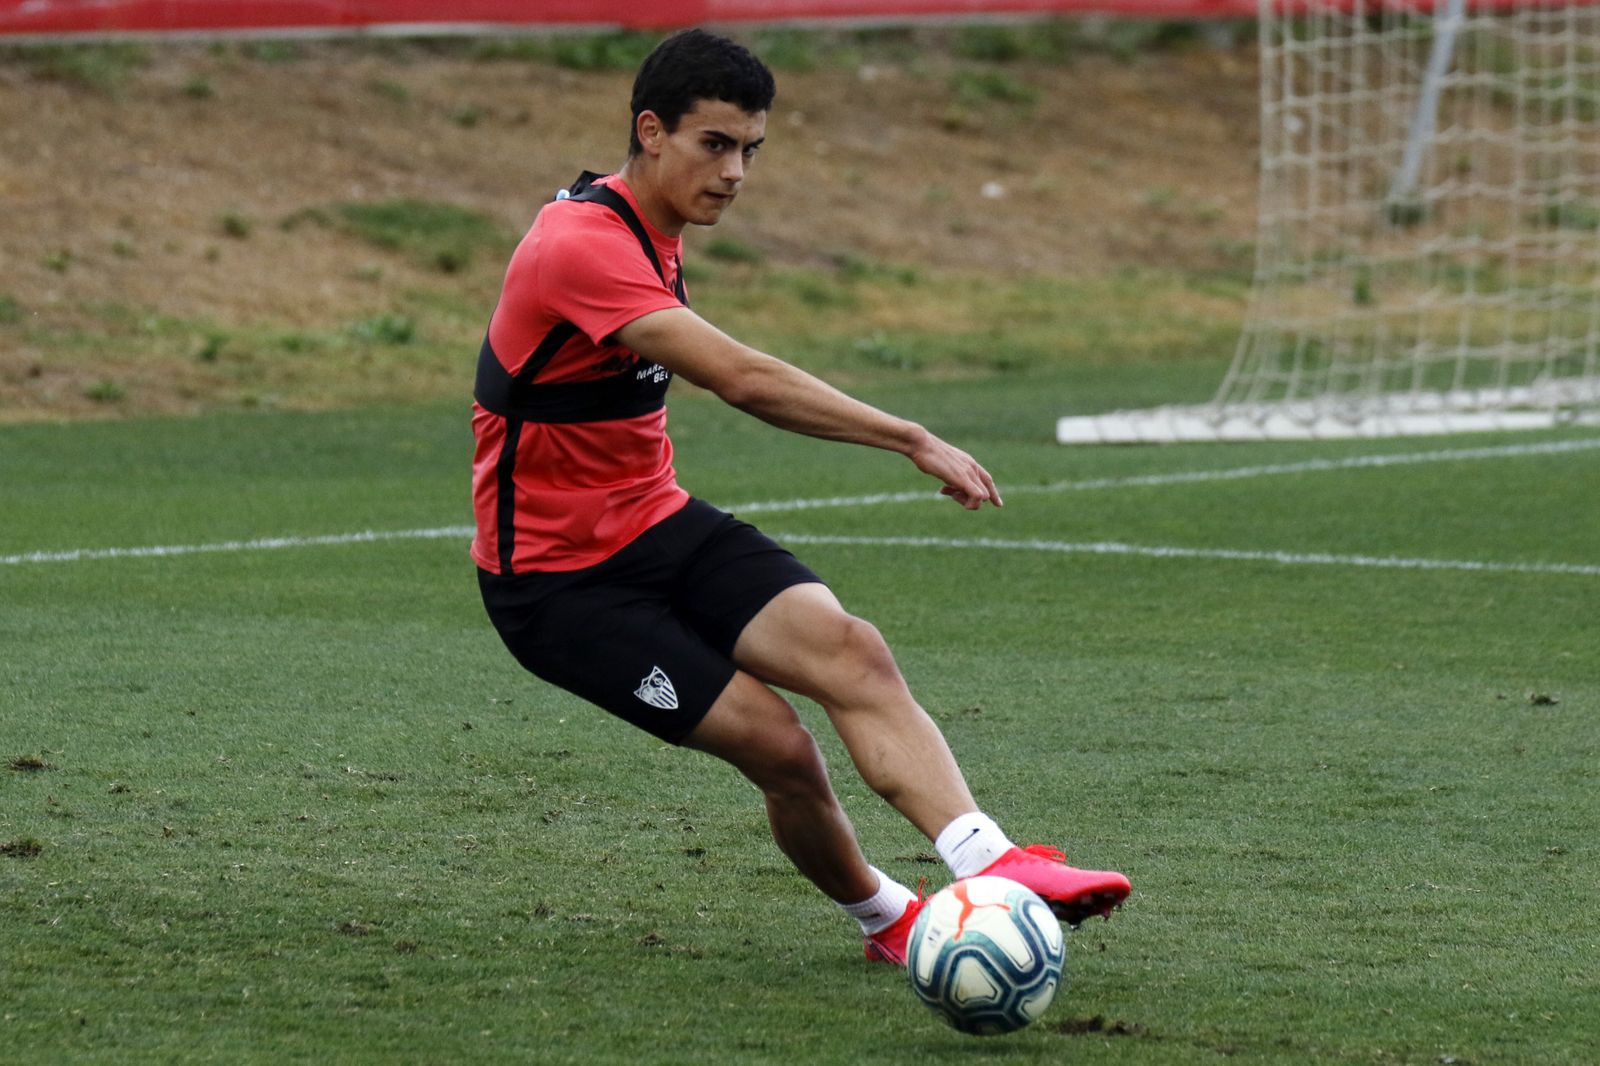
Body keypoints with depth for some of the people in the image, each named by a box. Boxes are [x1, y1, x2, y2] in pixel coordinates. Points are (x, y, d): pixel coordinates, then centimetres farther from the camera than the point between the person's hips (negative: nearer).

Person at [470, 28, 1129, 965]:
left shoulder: (652, 230, 8)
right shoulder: (583, 247, -24)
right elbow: (744, 380, -32)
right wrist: (914, 441, -32)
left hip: (657, 525, 8)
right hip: (558, 580, -8)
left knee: (849, 648, -19)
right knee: (780, 744, -18)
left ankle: (991, 864, -32)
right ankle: (886, 918, 8)